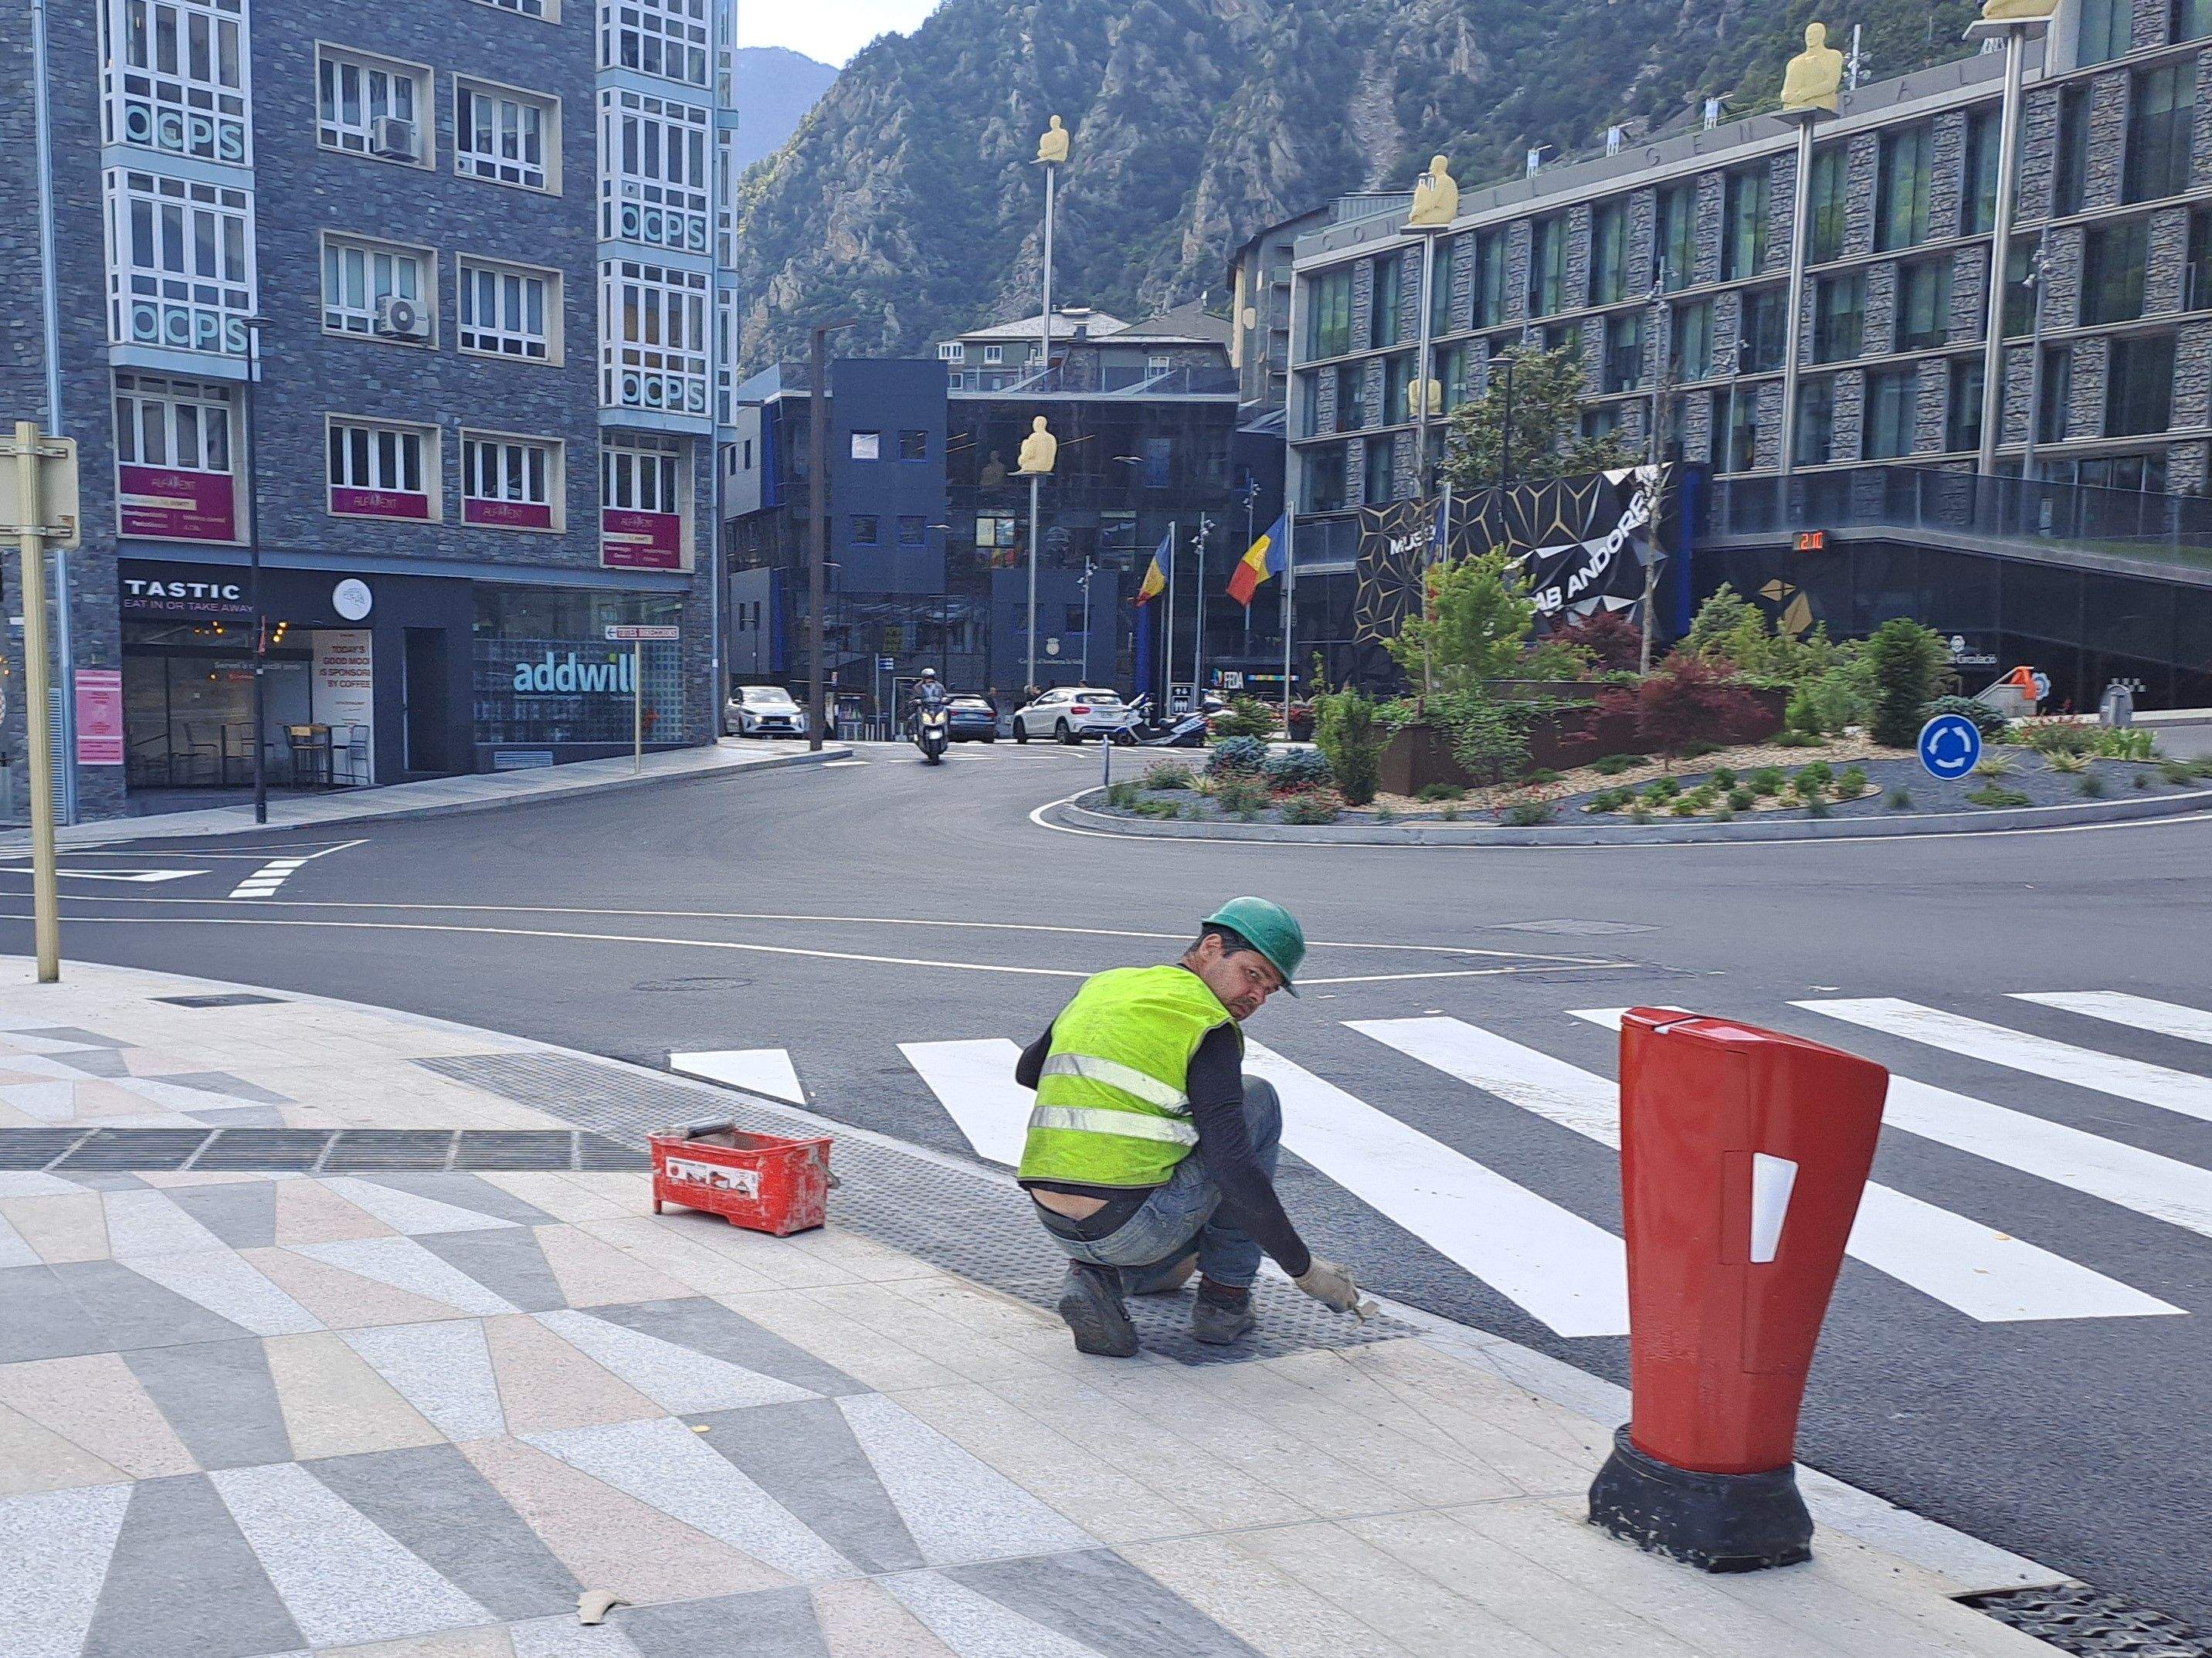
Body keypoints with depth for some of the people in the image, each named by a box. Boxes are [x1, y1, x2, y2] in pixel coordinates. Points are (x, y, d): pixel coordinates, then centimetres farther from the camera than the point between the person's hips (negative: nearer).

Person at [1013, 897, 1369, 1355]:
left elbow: (1027, 1071, 28)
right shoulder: (1210, 1028, -9)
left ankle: (1096, 1277, 6)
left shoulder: (1101, 986, 13)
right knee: (1258, 1098, 12)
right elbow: (1233, 1167, -17)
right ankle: (1224, 1300, 13)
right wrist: (1302, 1266, -9)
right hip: (1135, 1226, -7)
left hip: (1058, 1228, 7)